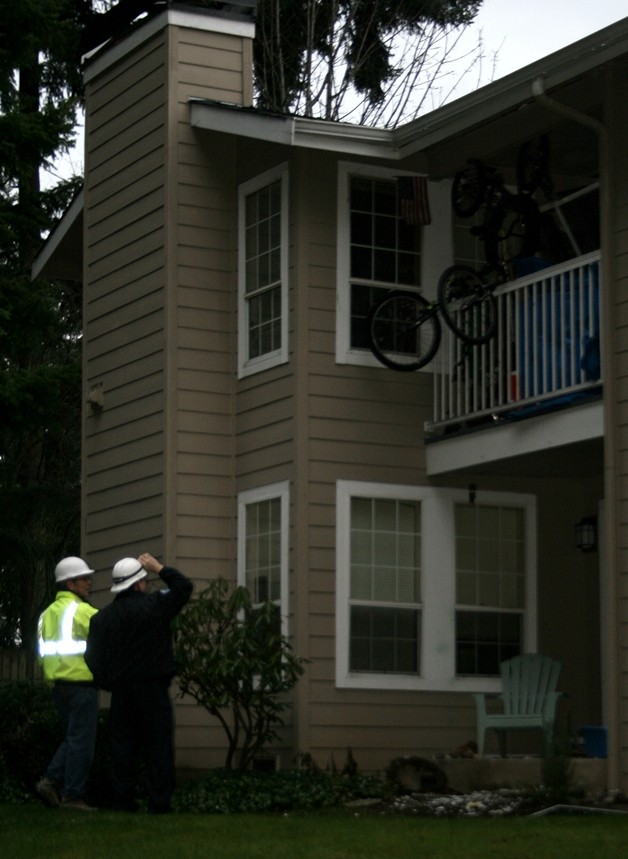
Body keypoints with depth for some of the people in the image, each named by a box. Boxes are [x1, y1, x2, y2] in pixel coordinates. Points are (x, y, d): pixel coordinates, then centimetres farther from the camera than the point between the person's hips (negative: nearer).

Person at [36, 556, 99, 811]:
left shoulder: (48, 613, 13)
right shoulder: (82, 611, -11)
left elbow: (43, 653, 14)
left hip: (58, 683, 8)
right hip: (81, 683, -8)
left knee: (71, 738, 18)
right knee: (81, 741, -2)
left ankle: (51, 780, 4)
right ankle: (73, 795, -1)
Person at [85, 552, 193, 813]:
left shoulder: (102, 617, 4)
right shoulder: (153, 605, -9)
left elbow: (93, 658, 4)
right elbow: (184, 587, 0)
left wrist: (107, 683, 16)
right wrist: (159, 568, 7)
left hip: (120, 691, 4)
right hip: (153, 690, -4)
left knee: (123, 745, 9)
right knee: (158, 745, -1)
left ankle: (123, 799, 7)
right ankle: (159, 801, -4)